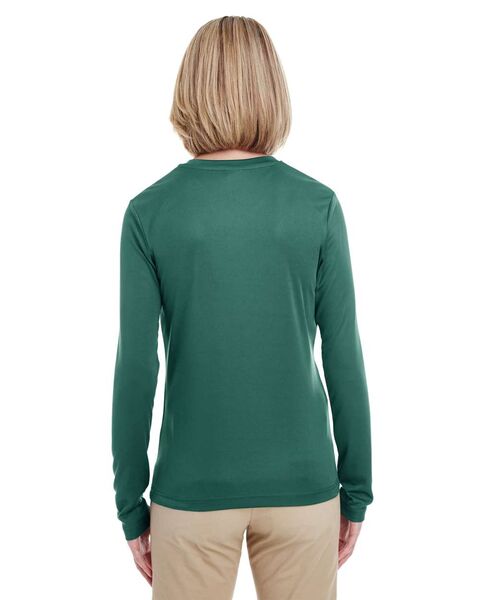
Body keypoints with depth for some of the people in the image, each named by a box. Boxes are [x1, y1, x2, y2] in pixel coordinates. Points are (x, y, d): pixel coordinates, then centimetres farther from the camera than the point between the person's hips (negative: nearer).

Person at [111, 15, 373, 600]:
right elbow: (345, 360, -5)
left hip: (191, 489, 0)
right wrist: (357, 489, 6)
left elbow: (136, 368, -8)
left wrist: (130, 503, 3)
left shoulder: (150, 212, -8)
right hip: (302, 485, 1)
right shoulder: (319, 205, -7)